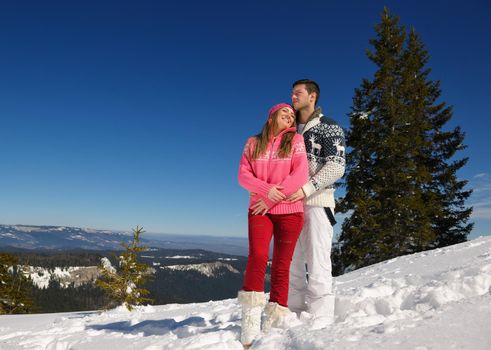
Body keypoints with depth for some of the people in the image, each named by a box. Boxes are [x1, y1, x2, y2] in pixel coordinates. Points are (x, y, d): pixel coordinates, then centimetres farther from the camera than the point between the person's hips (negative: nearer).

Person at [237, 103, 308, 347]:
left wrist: (271, 198, -11)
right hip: (259, 210, 0)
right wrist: (267, 189, -16)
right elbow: (243, 175, 2)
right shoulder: (253, 143, 10)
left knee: (281, 266, 3)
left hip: (289, 211, 0)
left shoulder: (295, 140, 5)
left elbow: (300, 175, -6)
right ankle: (250, 319, -8)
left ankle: (275, 320, 16)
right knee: (257, 257, -18)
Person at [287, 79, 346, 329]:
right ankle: (295, 315, 17)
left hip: (317, 200, -6)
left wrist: (307, 189, -22)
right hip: (291, 202, 6)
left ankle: (320, 321, 0)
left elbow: (336, 167, -9)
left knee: (317, 263, -7)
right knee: (292, 263, 8)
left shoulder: (330, 128, 1)